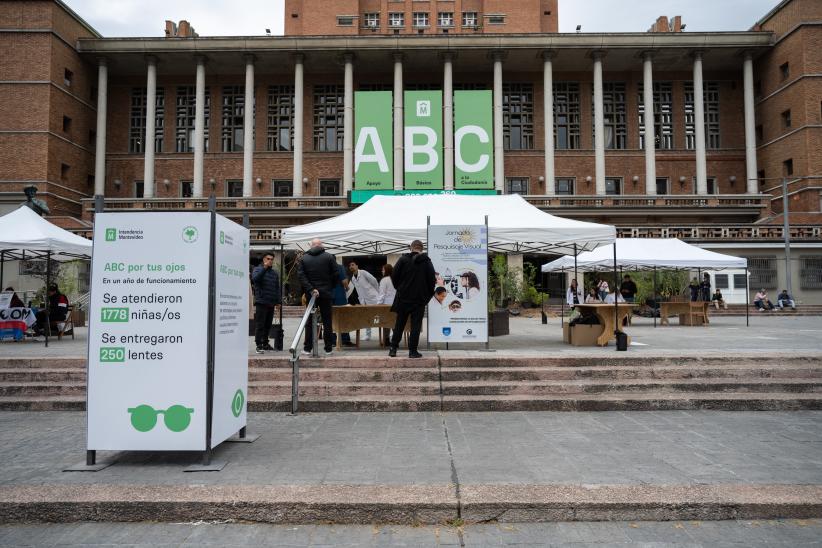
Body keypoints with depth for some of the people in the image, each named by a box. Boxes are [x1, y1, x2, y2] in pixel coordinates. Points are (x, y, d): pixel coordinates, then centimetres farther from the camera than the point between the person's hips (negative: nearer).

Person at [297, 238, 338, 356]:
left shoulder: (304, 258, 3)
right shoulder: (329, 257, -2)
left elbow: (301, 276, -7)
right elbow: (335, 275, -4)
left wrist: (310, 290, -10)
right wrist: (330, 288, 7)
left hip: (310, 294, 1)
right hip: (326, 293, -1)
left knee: (309, 322, 8)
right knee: (327, 321, 4)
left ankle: (307, 348, 8)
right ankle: (328, 348, 6)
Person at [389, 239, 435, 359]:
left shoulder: (403, 259, -3)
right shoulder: (427, 261, -2)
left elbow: (394, 276, -4)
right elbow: (432, 279, -4)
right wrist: (428, 294, 10)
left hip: (403, 296, 1)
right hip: (420, 298, -1)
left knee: (399, 324, 10)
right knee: (416, 324, 3)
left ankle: (393, 349, 12)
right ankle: (412, 351, 2)